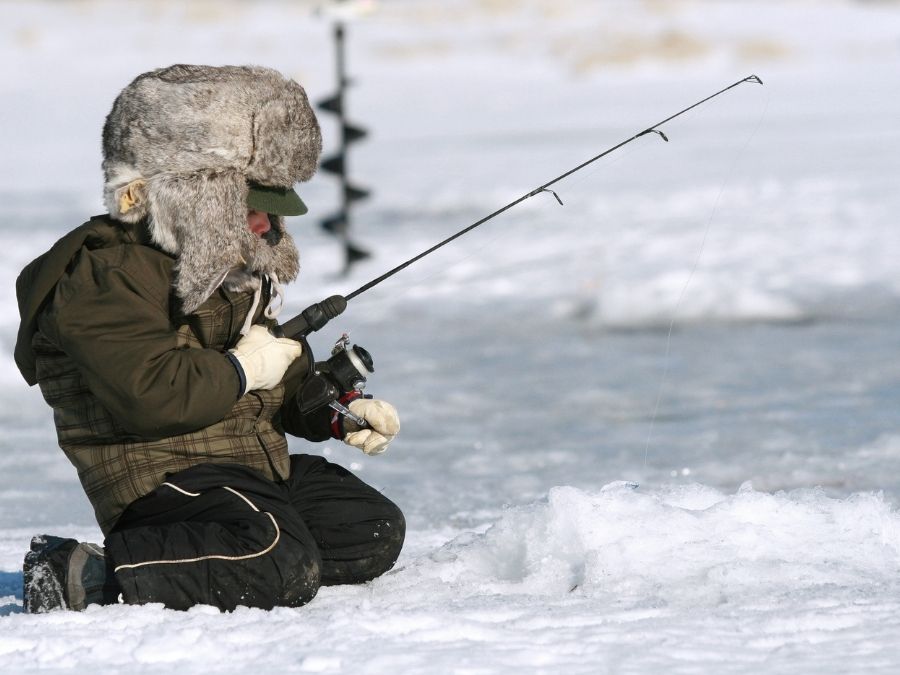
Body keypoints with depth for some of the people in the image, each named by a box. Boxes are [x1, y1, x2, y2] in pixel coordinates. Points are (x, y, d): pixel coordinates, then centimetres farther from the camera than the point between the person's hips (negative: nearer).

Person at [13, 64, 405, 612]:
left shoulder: (241, 273, 20)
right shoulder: (106, 277, -13)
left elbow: (289, 380, 30)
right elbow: (148, 393, -26)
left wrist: (341, 411, 10)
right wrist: (240, 371, -13)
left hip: (260, 464, 10)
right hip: (159, 478, -10)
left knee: (375, 531, 2)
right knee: (283, 569, -32)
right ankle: (86, 576, -27)